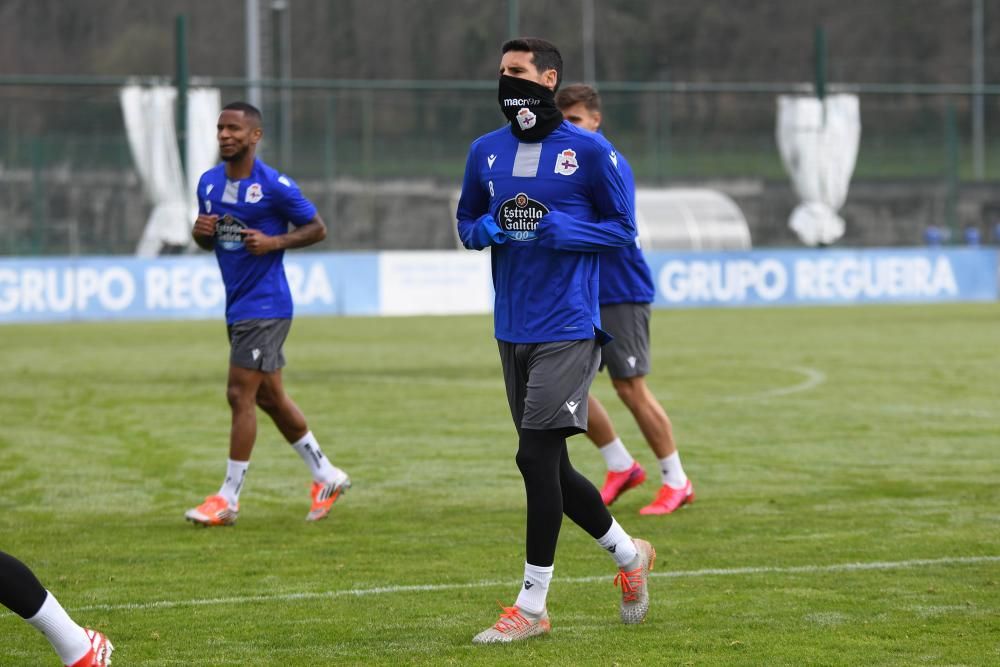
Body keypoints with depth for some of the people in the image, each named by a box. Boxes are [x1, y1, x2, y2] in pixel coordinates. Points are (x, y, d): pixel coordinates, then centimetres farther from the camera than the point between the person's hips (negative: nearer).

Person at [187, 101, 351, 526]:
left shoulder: (274, 186, -12)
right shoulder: (209, 183, 8)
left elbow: (317, 229, -5)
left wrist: (274, 242, -19)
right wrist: (201, 232, -4)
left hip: (264, 307, -8)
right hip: (238, 307, 8)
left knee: (240, 395, -10)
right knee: (268, 397, 14)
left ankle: (228, 499, -4)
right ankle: (326, 475, 27)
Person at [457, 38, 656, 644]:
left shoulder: (591, 151, -7)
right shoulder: (487, 152, 9)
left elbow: (623, 227, -3)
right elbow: (467, 222, 19)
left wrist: (563, 230, -18)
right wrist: (486, 229, -5)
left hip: (568, 329, -6)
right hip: (513, 329, 6)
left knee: (536, 456, -12)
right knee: (549, 467, 11)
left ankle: (532, 606, -4)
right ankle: (629, 554, 33)